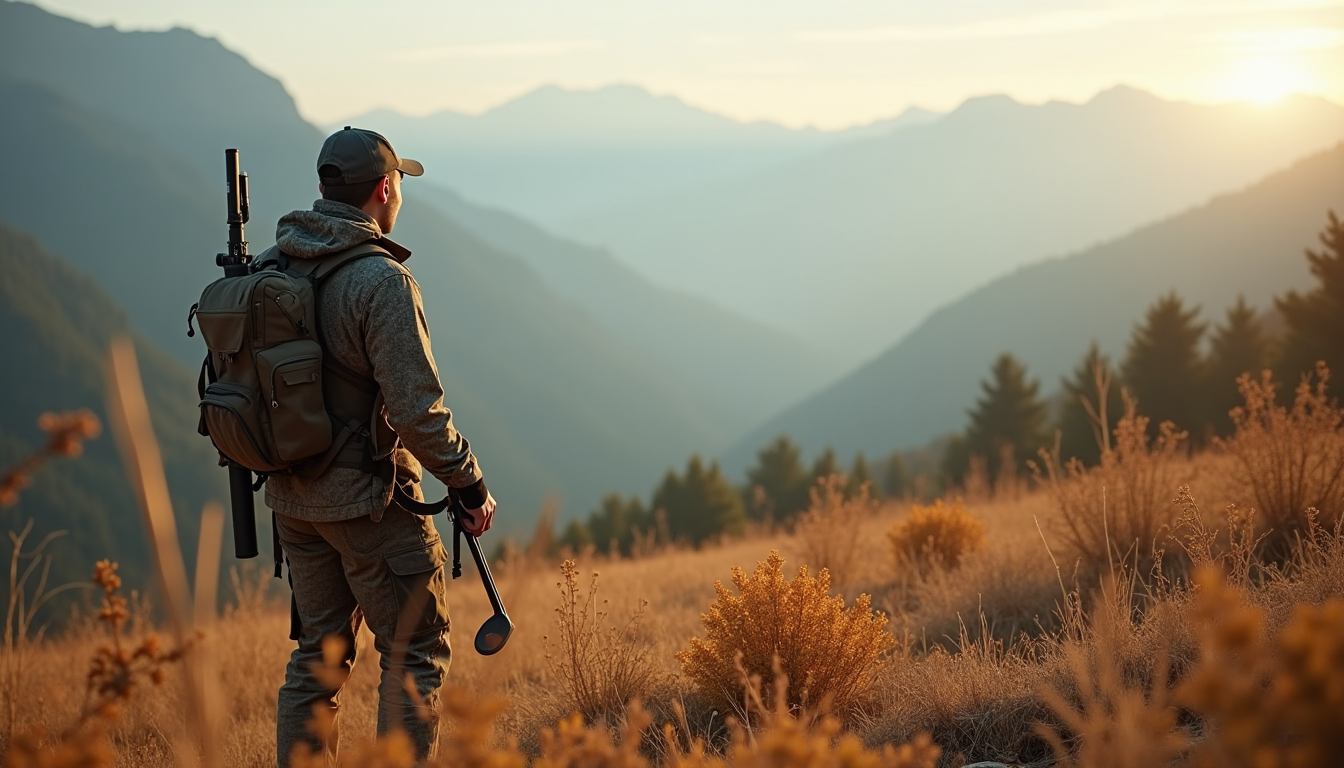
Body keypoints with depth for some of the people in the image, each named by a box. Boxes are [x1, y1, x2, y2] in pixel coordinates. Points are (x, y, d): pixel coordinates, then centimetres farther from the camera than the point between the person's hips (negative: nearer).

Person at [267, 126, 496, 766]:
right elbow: (416, 407, -20)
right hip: (367, 497, -7)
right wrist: (470, 485, -10)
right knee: (416, 654, 2)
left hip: (293, 494, 7)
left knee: (319, 652, 15)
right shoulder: (380, 279, -17)